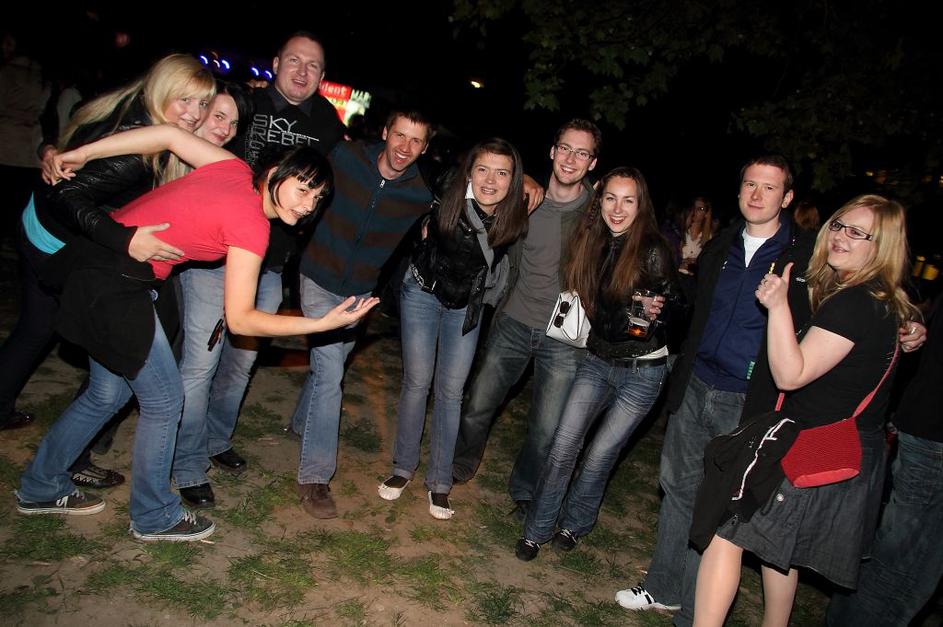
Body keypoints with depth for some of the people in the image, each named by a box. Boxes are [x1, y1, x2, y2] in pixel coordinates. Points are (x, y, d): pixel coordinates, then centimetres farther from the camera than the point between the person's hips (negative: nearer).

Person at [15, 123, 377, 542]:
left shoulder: (237, 171, 2)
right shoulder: (252, 223, -21)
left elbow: (169, 135, 6)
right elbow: (240, 319, -20)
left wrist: (82, 154, 11)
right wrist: (323, 323, -23)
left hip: (93, 255, 9)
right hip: (115, 282, -9)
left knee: (108, 392, 22)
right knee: (164, 400, 5)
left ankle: (40, 487, 42)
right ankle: (154, 517, 24)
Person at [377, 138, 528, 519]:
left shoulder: (514, 219, -21)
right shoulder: (448, 202, -26)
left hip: (466, 306, 2)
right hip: (423, 293, -1)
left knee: (451, 391, 5)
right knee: (417, 382, 4)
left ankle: (440, 481, 18)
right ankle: (403, 467, 23)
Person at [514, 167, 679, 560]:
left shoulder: (653, 251, -16)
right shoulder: (591, 243, -1)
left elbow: (673, 307, -7)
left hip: (641, 369, -4)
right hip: (598, 360, 4)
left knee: (600, 454, 3)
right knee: (563, 446, -1)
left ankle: (575, 523, 28)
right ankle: (536, 530, 15)